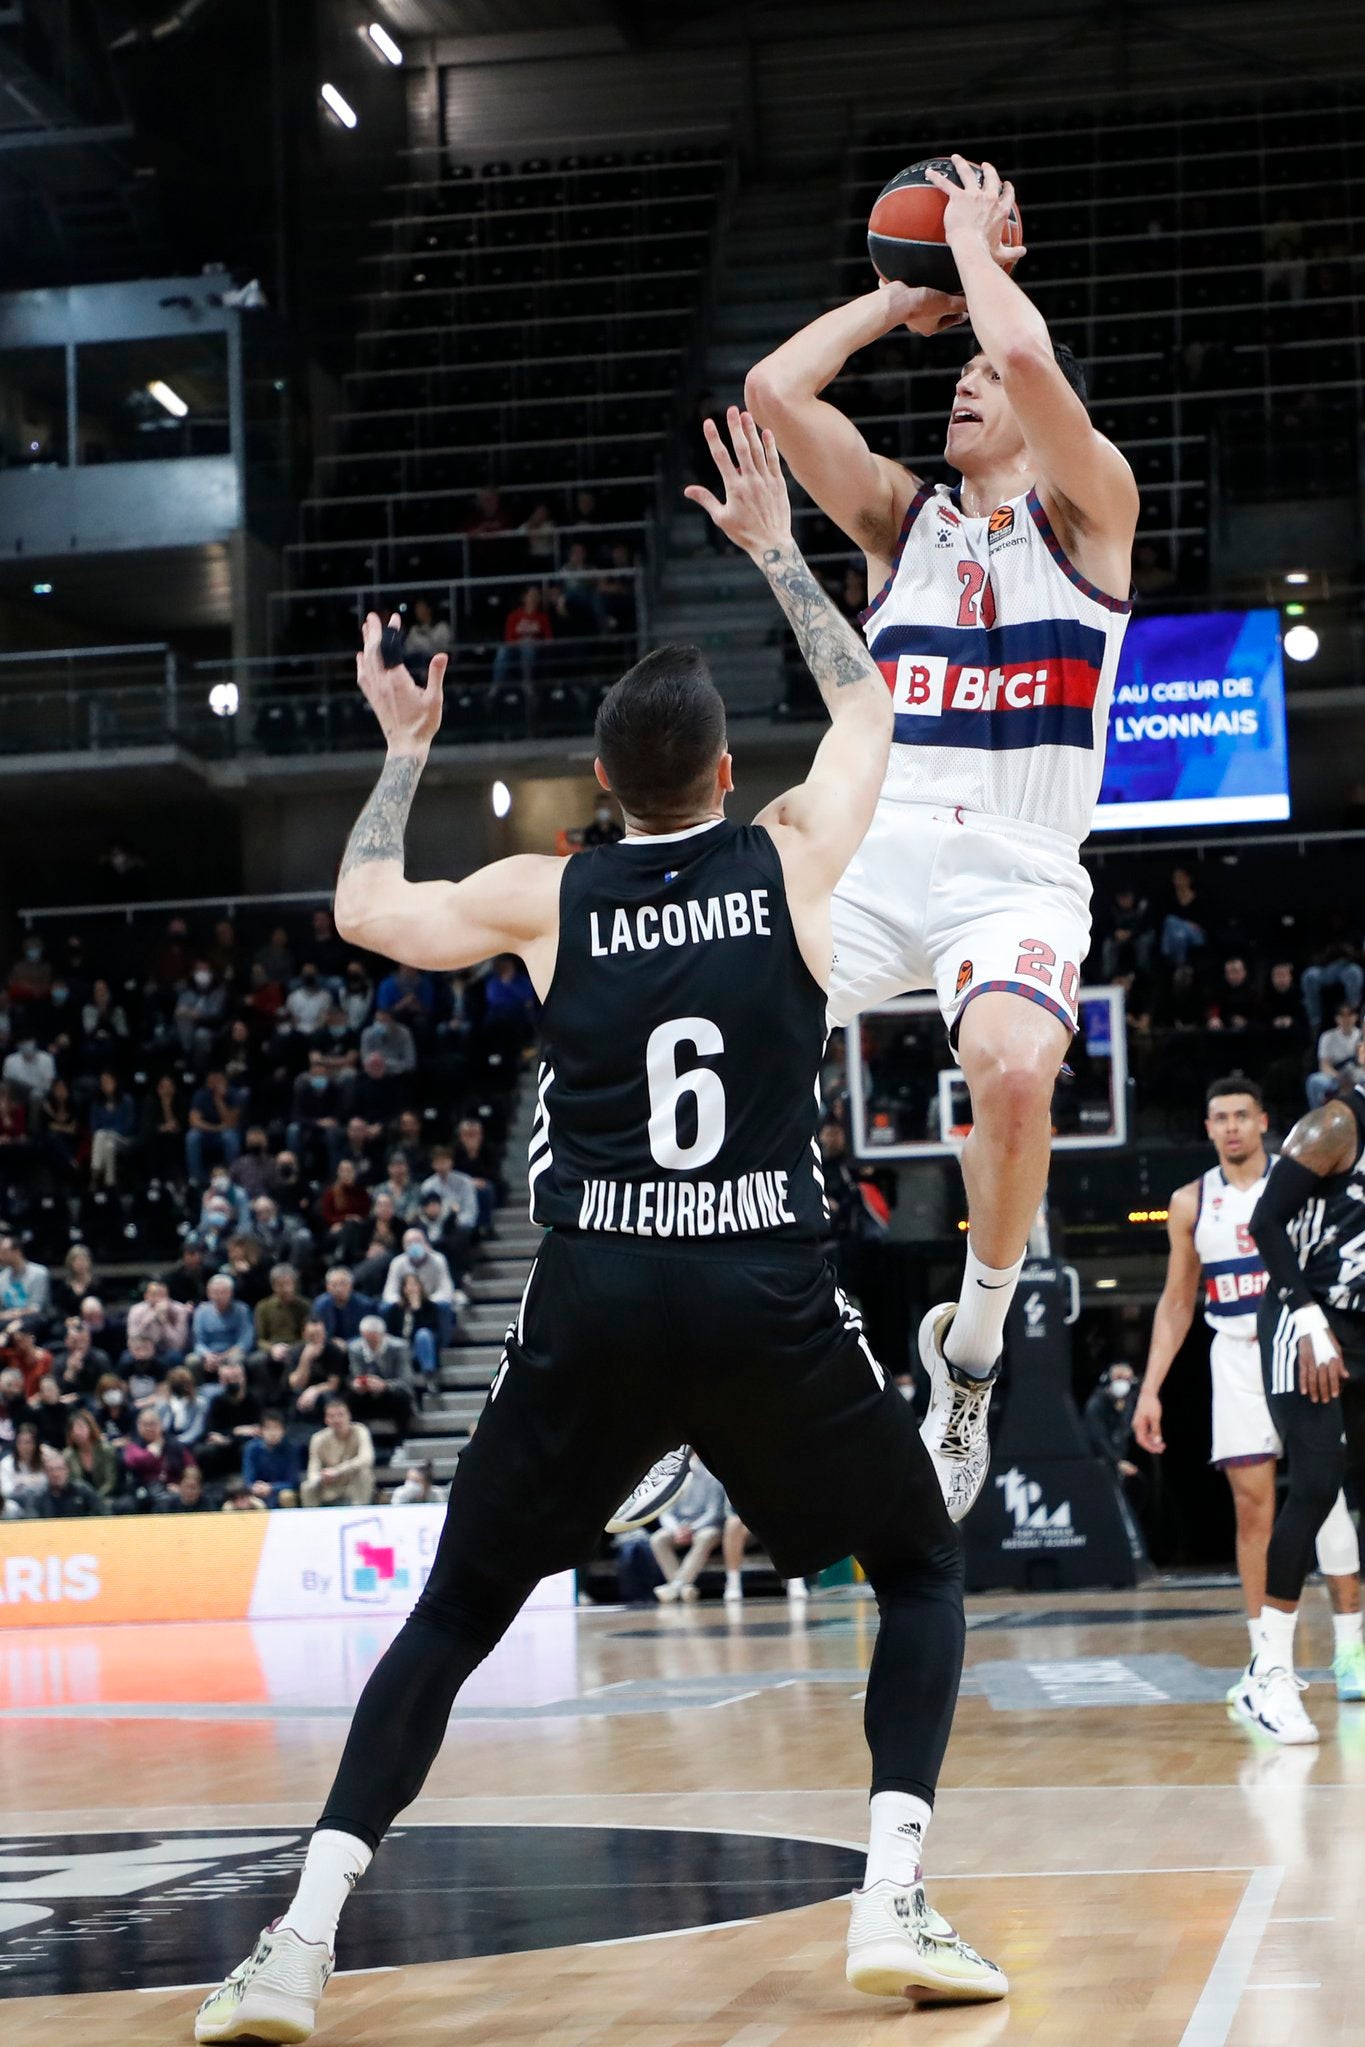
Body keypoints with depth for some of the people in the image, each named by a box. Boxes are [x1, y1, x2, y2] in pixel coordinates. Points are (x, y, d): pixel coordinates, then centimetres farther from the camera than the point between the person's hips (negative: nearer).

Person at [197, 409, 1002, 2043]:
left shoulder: (546, 897, 7)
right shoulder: (794, 860, 6)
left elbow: (361, 908, 24)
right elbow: (867, 704, 26)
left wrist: (402, 748, 36)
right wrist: (773, 548, 36)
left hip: (592, 1306, 1)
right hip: (770, 1301, -1)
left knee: (454, 1614, 13)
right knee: (922, 1570, 19)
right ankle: (894, 1901, 3)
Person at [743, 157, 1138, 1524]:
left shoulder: (1087, 512, 4)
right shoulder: (901, 520, 18)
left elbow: (1027, 354, -15)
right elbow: (773, 391, 5)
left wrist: (974, 239, 2)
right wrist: (901, 297, 13)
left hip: (1017, 872, -4)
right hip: (872, 853, 4)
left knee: (1013, 1070, -33)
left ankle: (971, 1344, -9)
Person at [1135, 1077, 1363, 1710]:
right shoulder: (1191, 1203, 9)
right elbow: (1176, 1302, 14)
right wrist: (1150, 1390, 8)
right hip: (1236, 1356, 2)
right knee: (1252, 1506, -2)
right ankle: (1264, 1657, 2)